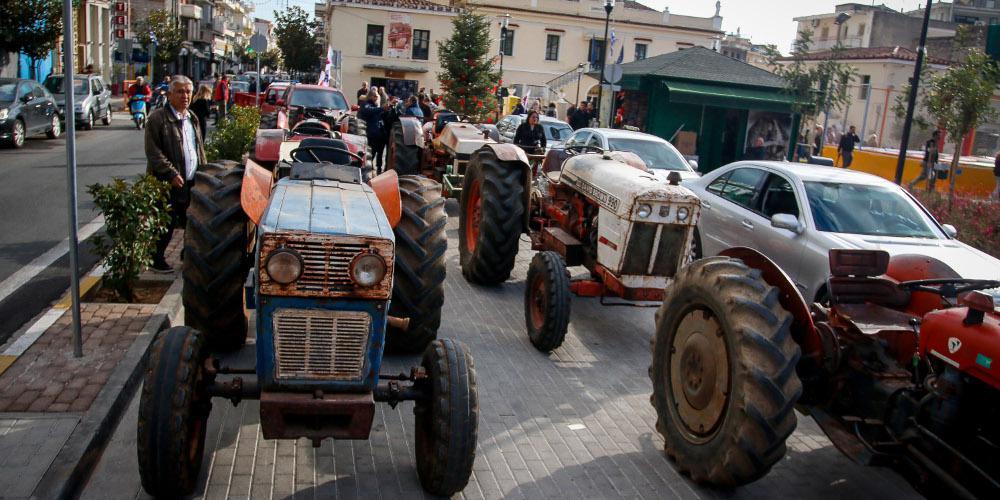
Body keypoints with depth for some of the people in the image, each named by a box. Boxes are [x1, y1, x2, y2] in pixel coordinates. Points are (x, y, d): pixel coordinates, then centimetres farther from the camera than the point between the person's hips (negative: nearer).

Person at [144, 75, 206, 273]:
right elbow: (153, 152, -14)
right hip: (168, 183, -7)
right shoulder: (157, 118, -10)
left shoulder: (192, 118, 14)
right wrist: (172, 174, -20)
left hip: (192, 182, 7)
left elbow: (200, 148, 21)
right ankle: (157, 260, 15)